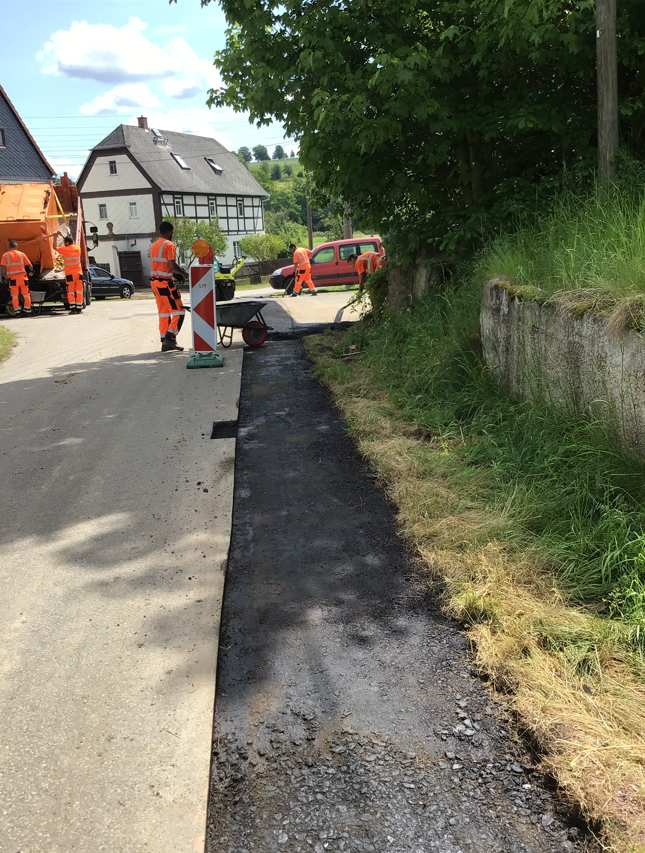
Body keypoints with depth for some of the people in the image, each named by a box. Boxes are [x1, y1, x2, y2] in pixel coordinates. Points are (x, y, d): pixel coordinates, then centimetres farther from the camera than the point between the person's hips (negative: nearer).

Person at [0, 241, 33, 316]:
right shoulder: (22, 254, 6)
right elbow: (30, 265, 7)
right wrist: (31, 271, 25)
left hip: (13, 278, -1)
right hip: (22, 278, 1)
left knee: (14, 296, 5)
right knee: (26, 294, 10)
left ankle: (17, 311, 3)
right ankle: (28, 310, 11)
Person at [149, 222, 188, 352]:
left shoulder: (154, 245, 17)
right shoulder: (169, 245, -10)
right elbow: (172, 265, -19)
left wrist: (177, 272, 20)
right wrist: (183, 273, -3)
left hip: (154, 281, 9)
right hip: (165, 282, -9)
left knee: (163, 312, 12)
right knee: (178, 311, -4)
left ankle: (164, 342, 13)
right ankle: (170, 339, -13)